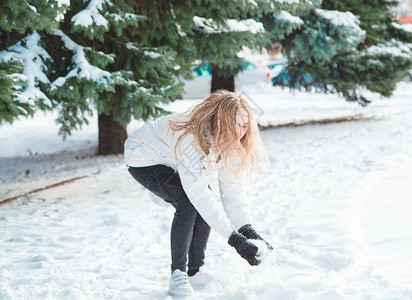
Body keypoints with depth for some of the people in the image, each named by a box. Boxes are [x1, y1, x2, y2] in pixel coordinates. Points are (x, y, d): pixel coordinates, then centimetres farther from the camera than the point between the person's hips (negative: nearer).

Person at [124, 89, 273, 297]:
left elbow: (233, 190, -16)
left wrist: (248, 230, -30)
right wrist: (234, 238, -46)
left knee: (208, 207, -11)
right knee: (188, 204, -26)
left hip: (171, 161, 8)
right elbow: (198, 193, -44)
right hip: (144, 160, -7)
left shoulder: (230, 143, -17)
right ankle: (177, 274, -16)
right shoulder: (191, 137, -41)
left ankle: (195, 272, 1)